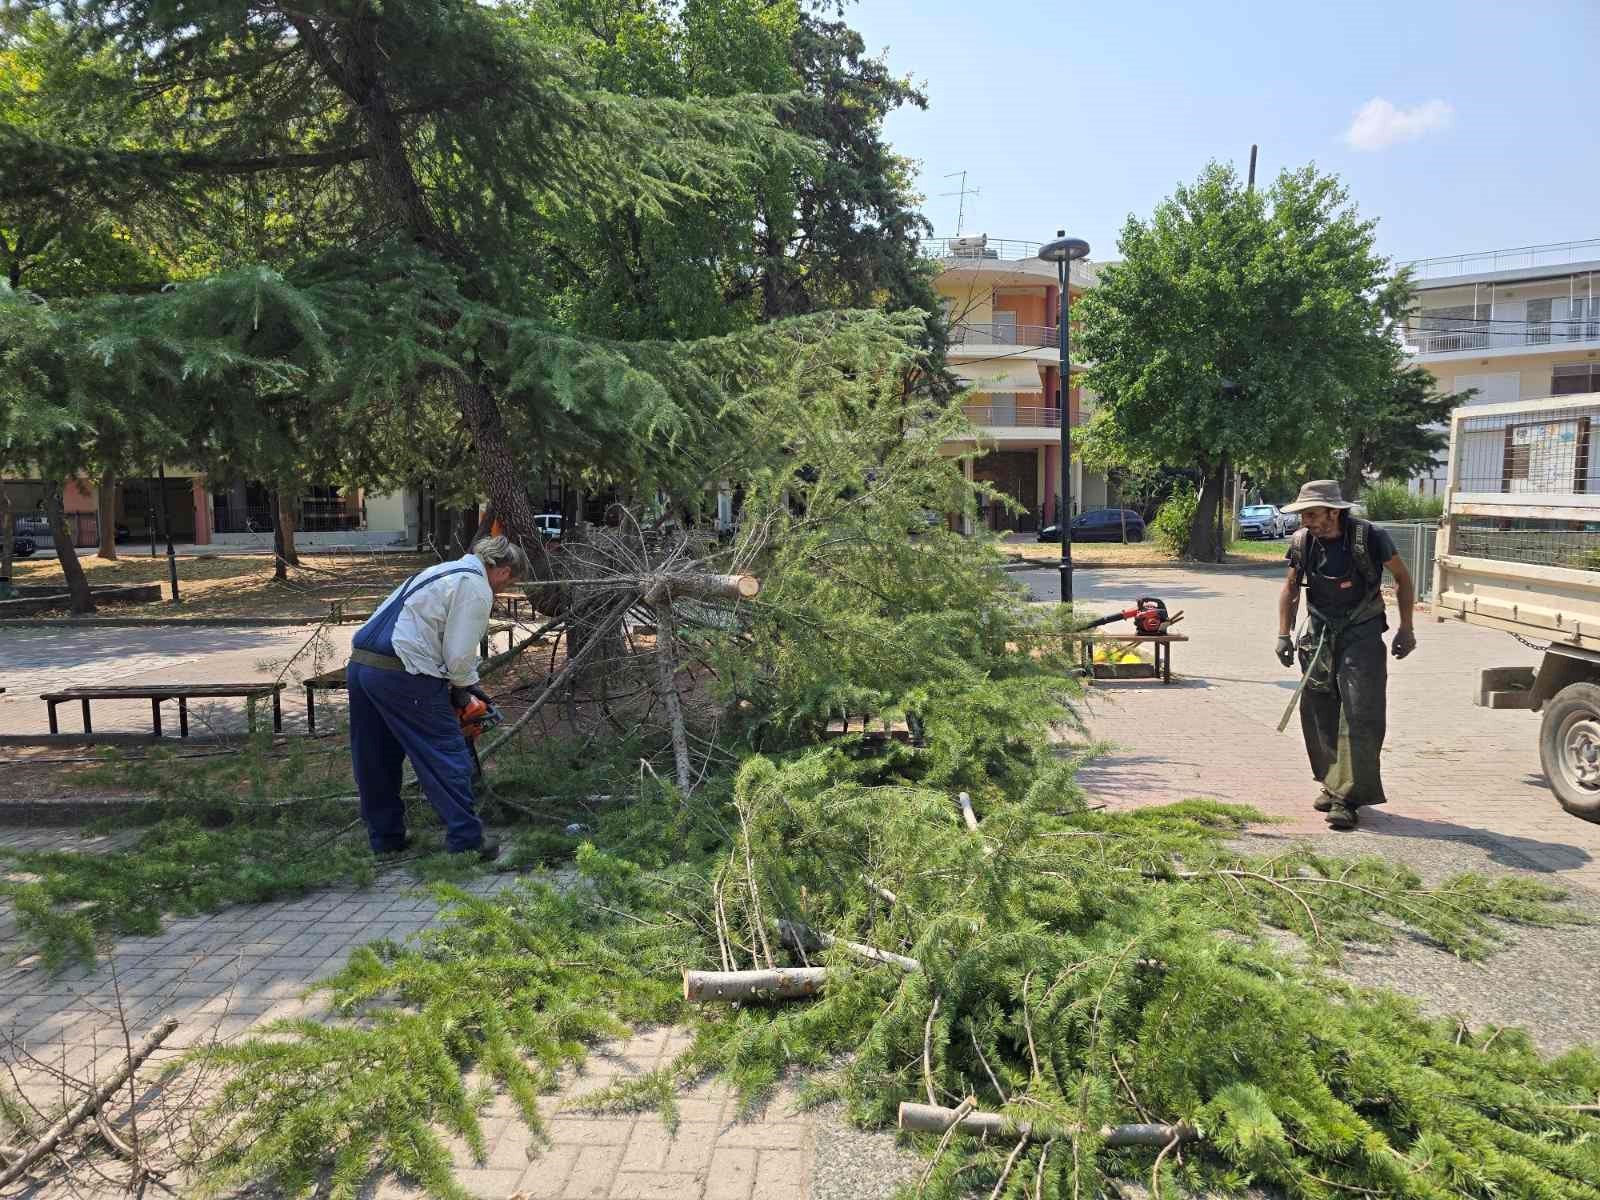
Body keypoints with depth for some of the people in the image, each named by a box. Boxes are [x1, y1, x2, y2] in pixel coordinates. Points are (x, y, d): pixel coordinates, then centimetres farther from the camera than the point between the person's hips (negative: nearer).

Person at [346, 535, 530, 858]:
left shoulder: (444, 571, 24)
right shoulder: (476, 587, -4)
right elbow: (459, 652, -10)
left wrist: (464, 682, 23)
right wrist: (464, 685, 10)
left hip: (360, 663, 10)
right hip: (402, 676, -10)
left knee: (376, 763, 18)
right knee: (448, 759, 1)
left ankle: (385, 837, 30)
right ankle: (466, 841, 5)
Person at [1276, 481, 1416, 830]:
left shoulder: (1369, 537, -15)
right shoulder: (1302, 542, -3)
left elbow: (1402, 578, 0)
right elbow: (1291, 588, 11)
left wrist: (1406, 628, -2)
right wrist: (1284, 634, 3)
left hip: (1361, 633, -4)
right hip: (1319, 633, 4)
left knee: (1360, 715, -11)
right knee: (1319, 712, 8)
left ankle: (1348, 796, -8)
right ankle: (1332, 784, 25)